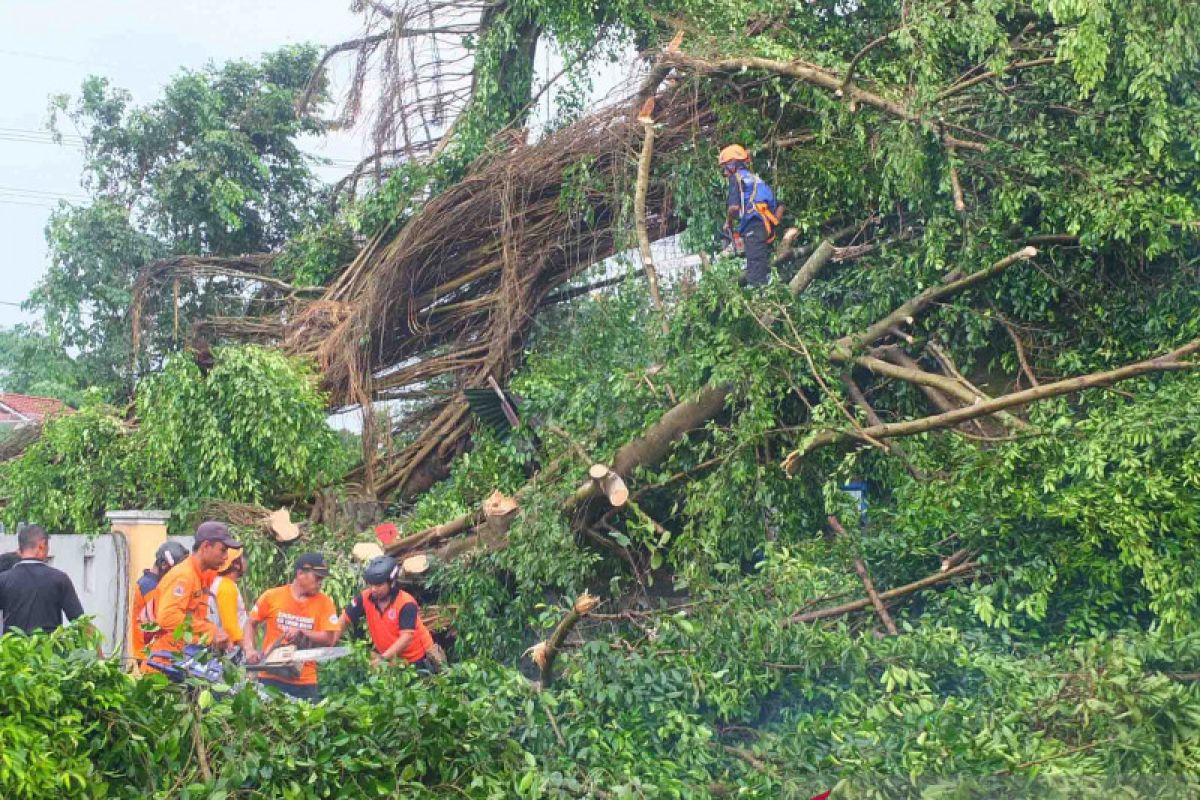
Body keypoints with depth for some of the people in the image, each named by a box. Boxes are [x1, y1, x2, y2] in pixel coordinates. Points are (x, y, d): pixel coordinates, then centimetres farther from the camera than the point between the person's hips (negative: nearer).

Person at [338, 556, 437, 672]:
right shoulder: (365, 598, -10)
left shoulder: (406, 603, -25)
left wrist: (383, 658, -41)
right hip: (391, 658, 5)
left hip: (417, 659, -5)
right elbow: (345, 620, -3)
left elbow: (406, 638, -32)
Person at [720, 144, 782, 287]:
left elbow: (734, 206, -13)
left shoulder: (736, 178, 2)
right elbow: (779, 207, 24)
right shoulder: (756, 179, 26)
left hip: (753, 226, -8)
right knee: (763, 267, 9)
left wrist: (728, 222, 5)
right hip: (766, 228, 8)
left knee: (755, 271, -13)